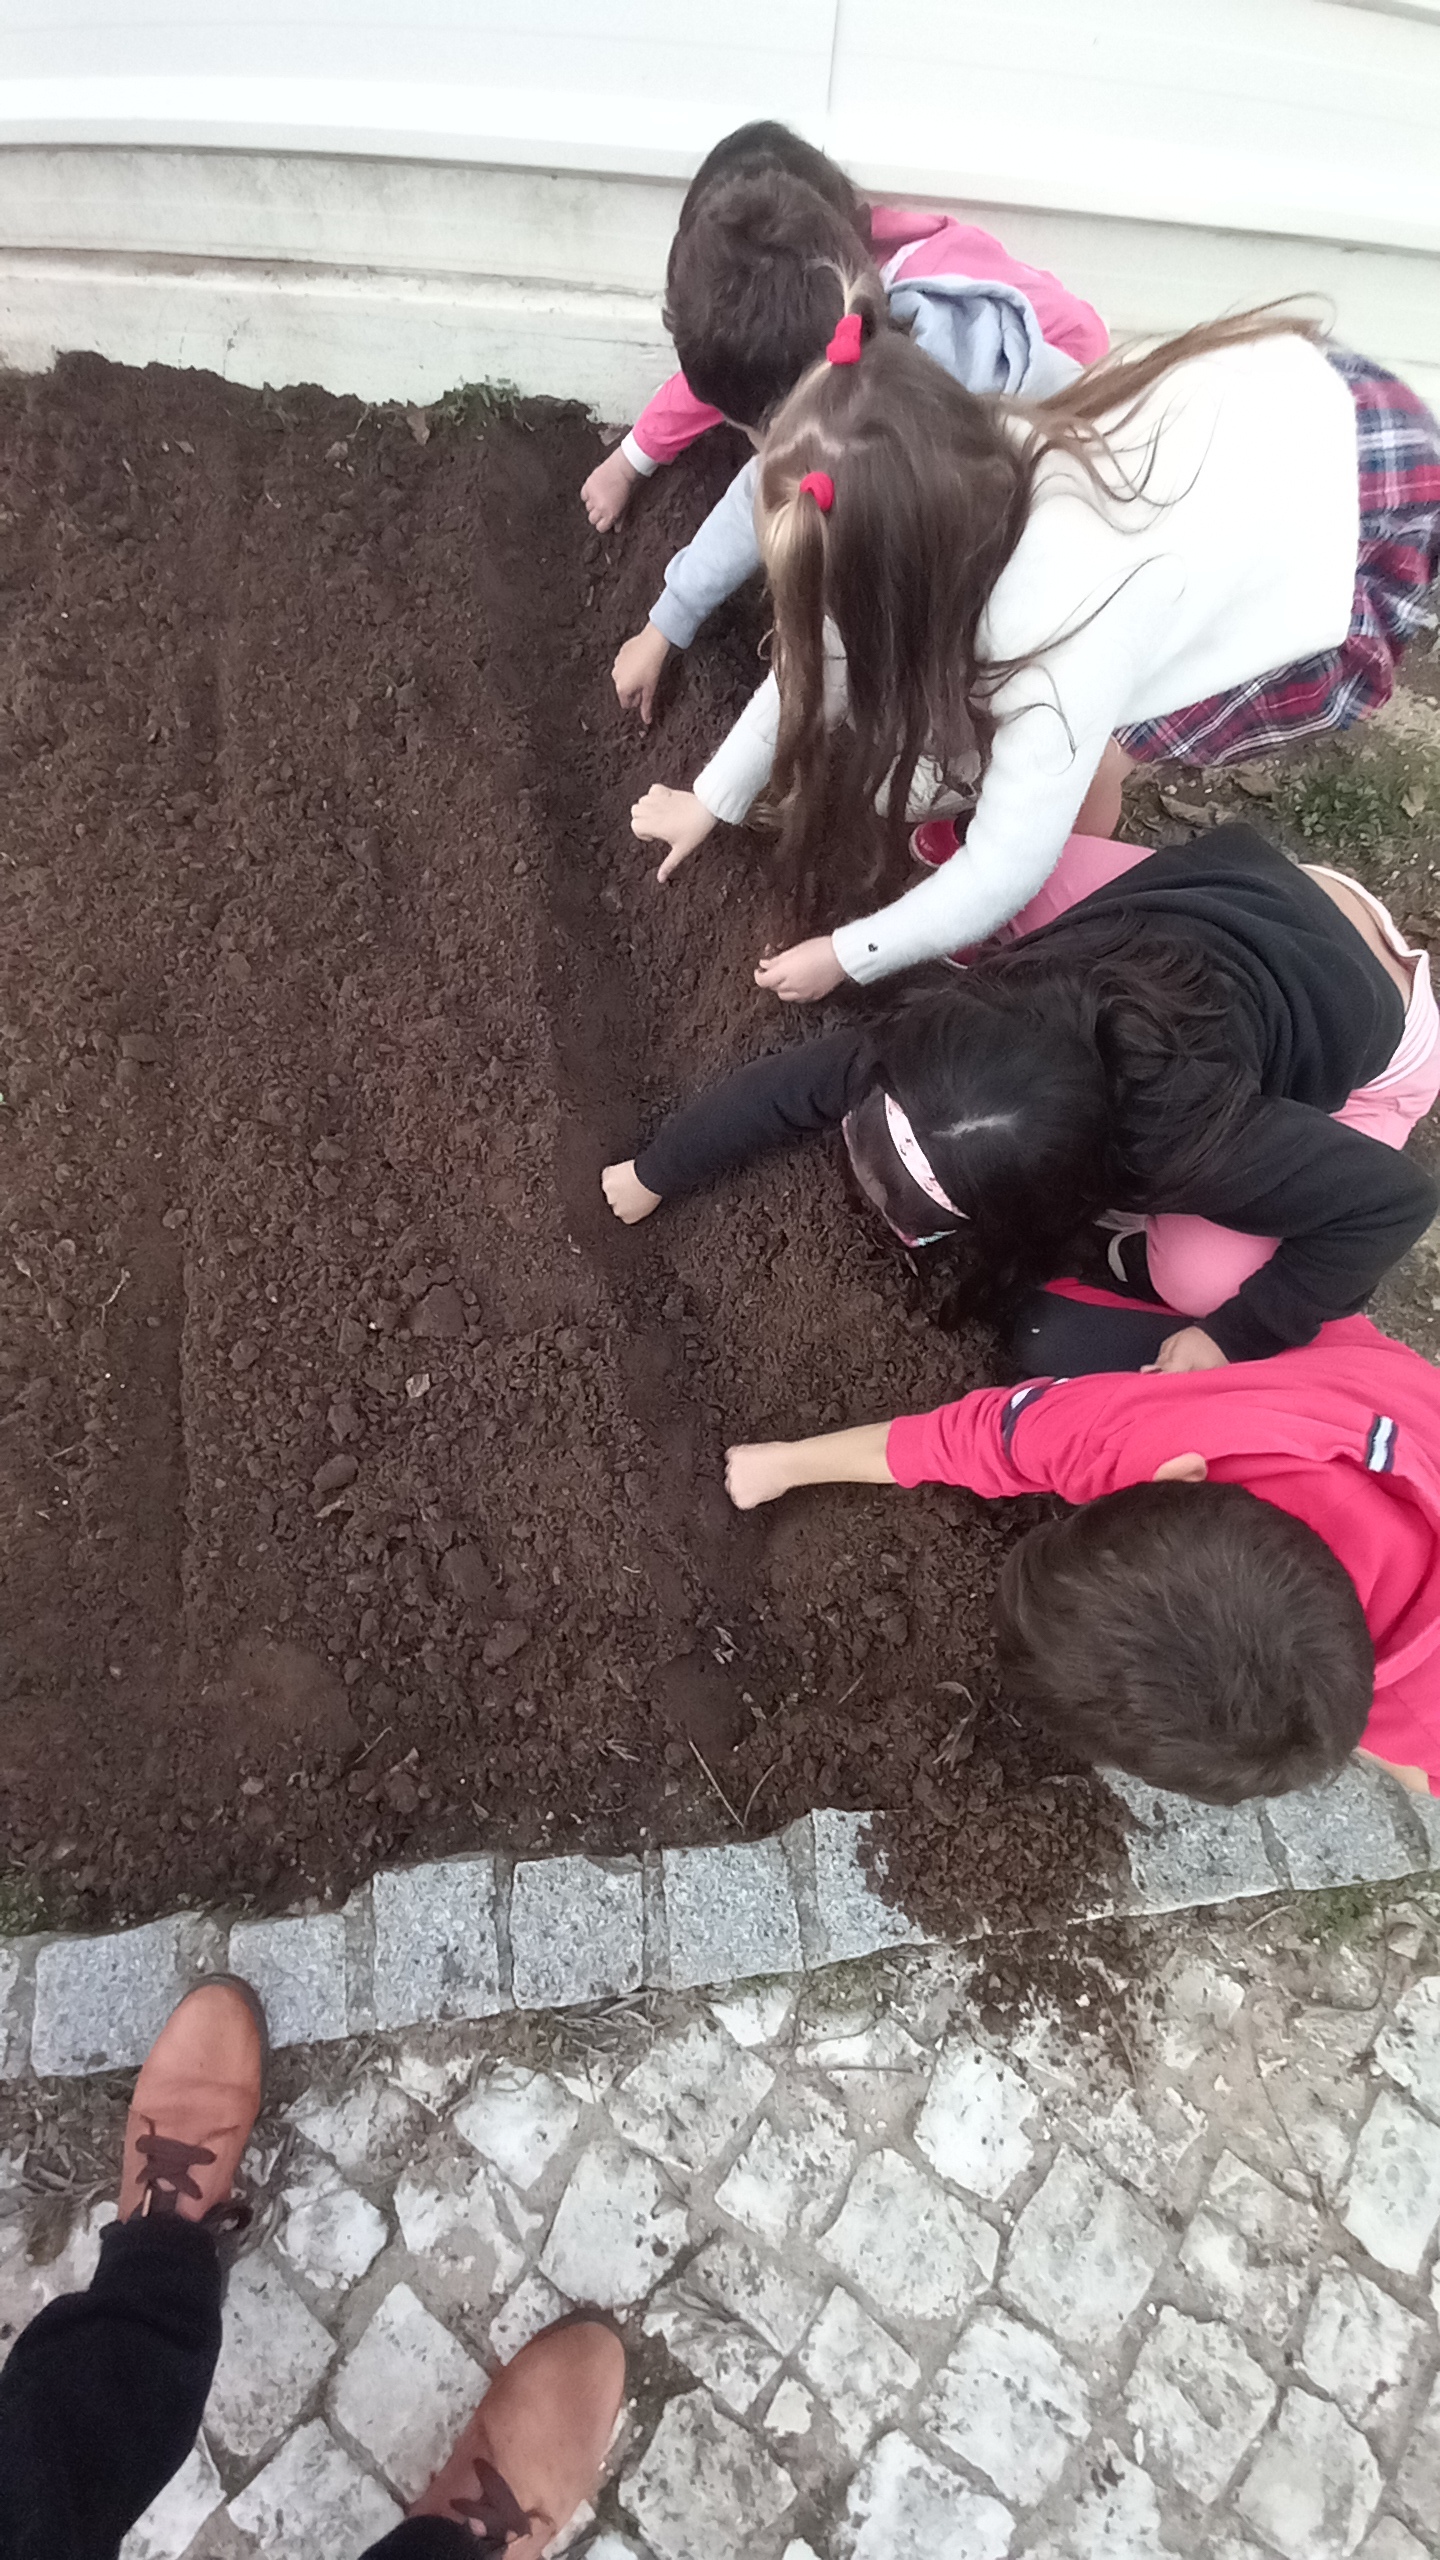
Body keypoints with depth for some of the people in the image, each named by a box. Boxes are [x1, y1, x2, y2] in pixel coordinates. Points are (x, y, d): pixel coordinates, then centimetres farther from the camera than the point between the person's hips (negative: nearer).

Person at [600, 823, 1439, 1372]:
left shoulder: (1183, 1143, -43)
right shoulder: (982, 1018, -29)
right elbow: (793, 1082, -16)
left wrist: (1237, 1336, -26)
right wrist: (652, 1174, -5)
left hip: (1372, 1028, -5)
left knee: (1198, 1275, -24)